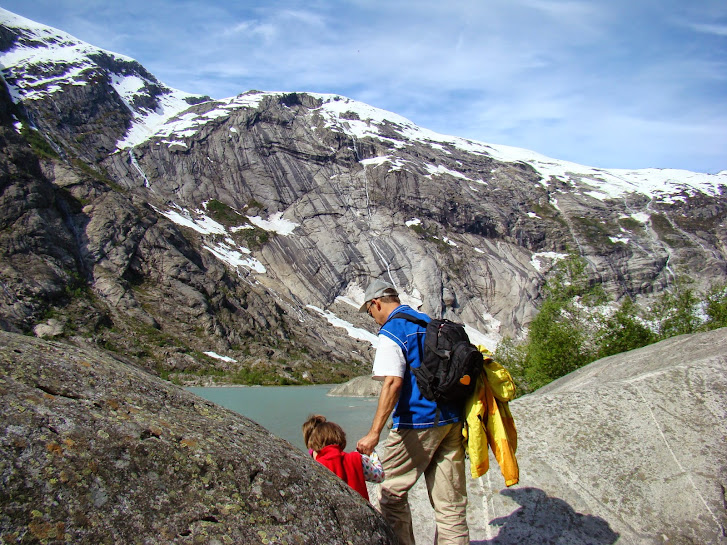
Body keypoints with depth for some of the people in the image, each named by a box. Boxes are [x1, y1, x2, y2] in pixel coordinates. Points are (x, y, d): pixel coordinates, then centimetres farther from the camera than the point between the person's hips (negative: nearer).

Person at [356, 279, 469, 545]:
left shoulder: (391, 332, -9)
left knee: (392, 492, 10)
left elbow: (393, 383, -21)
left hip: (418, 422, -7)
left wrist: (374, 433, -24)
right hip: (452, 420, 8)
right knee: (450, 502, 10)